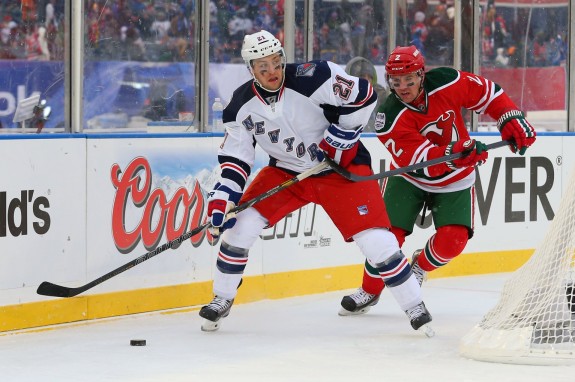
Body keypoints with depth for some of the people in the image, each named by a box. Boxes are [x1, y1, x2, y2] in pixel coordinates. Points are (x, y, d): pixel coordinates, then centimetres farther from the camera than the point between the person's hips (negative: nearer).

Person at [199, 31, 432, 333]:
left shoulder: (312, 79, -26)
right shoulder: (241, 105, -10)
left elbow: (363, 96, -21)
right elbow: (235, 156, -3)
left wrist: (337, 138, -19)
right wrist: (222, 196, -15)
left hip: (341, 166, -4)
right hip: (286, 171, 4)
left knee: (375, 239, -13)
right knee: (241, 224, -9)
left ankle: (415, 307, 2)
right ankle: (222, 300, 8)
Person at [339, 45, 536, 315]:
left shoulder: (446, 83, -23)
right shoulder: (390, 118, -29)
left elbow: (487, 93, -7)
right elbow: (422, 160, -37)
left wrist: (512, 120, -18)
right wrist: (455, 153, -53)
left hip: (456, 181, 1)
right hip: (409, 177, -1)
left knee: (452, 241, -14)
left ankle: (420, 266, 20)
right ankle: (370, 291, 15)